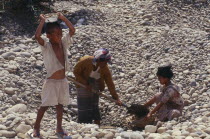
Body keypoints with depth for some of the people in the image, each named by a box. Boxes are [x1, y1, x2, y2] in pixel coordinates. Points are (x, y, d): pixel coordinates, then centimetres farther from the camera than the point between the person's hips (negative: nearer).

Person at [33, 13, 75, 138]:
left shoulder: (63, 42, 2)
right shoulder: (46, 45, -12)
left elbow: (72, 30, -1)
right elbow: (37, 36, -30)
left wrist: (63, 18, -4)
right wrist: (43, 21, -21)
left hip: (63, 81, 5)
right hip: (51, 81, -5)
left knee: (60, 104, 15)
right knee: (45, 105, -2)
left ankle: (59, 128, 27)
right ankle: (36, 127, 11)